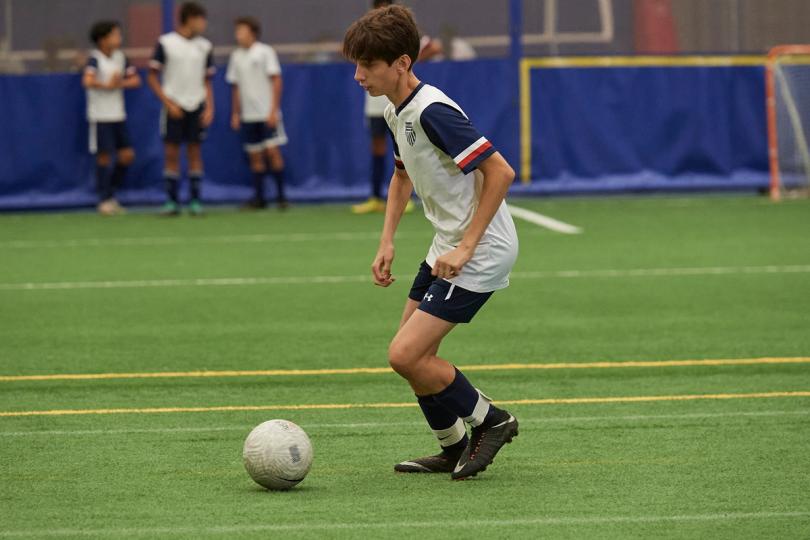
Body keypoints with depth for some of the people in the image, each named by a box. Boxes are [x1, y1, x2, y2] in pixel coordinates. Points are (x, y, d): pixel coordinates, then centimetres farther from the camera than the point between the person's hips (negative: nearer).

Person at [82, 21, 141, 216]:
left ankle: (111, 193, 19)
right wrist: (108, 85, -14)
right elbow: (87, 81, -27)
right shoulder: (95, 59, -11)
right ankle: (105, 200, 7)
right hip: (100, 117, -6)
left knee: (127, 156, 3)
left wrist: (120, 83, -13)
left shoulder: (120, 57, 7)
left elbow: (135, 80, 5)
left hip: (118, 115, 6)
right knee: (104, 156, -2)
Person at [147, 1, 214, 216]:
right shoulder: (165, 43, -4)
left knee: (195, 153, 2)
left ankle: (195, 202, 5)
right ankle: (172, 202, 3)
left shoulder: (205, 47, 6)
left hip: (196, 108, 3)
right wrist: (169, 104, -8)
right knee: (171, 154, -2)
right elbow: (153, 78, -1)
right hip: (174, 107, -3)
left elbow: (207, 82, 12)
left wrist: (209, 108, 0)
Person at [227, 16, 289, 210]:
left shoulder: (265, 52, -4)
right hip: (248, 115, 5)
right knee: (255, 156, 4)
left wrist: (273, 110, -12)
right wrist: (235, 113, 12)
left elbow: (276, 81, -6)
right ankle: (259, 197, 7)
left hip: (267, 113, -5)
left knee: (273, 151, -10)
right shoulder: (236, 56, 11)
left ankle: (281, 196, -5)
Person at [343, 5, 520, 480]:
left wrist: (466, 247, -23)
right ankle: (455, 450, 25)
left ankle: (490, 421, 5)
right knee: (414, 354, 11)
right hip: (448, 246, 10)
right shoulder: (397, 112, 8)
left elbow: (500, 172, -24)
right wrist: (387, 242, 17)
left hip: (480, 252, -10)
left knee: (406, 355, -13)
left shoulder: (433, 112, -23)